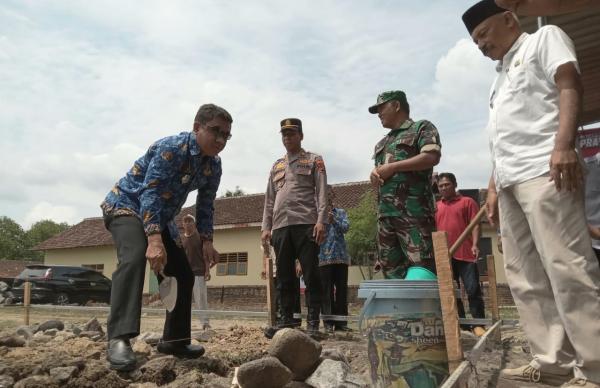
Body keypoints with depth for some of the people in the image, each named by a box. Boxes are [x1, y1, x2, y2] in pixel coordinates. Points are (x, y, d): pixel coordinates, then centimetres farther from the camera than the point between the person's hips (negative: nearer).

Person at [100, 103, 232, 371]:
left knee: (184, 273, 3)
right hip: (126, 204, -7)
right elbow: (150, 194, -36)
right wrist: (154, 241, -47)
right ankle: (119, 338, -35)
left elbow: (205, 205, 3)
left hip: (160, 217, 8)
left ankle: (174, 339, 16)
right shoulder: (171, 148, -27)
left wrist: (206, 241, -10)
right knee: (134, 257, -35)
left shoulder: (214, 165, -5)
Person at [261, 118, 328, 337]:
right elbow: (269, 200, 19)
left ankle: (312, 323, 2)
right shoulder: (276, 166, 23)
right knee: (284, 277, 7)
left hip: (306, 224, -4)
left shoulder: (314, 160, 10)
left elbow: (322, 193, -1)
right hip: (280, 227, 5)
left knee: (311, 275, -4)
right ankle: (286, 319, 15)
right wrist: (266, 226, 9)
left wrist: (321, 221, -13)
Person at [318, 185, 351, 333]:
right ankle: (328, 322, 4)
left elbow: (346, 227, -5)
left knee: (342, 289, 4)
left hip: (341, 256, 2)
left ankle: (341, 321, 11)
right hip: (324, 257, -2)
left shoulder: (341, 212, 13)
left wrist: (334, 220, -22)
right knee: (327, 290, -1)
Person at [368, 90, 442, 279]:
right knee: (390, 266, 6)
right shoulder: (381, 143, 27)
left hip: (413, 210, -7)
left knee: (421, 265, -11)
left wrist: (392, 167, -9)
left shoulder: (422, 127, 7)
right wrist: (374, 175, 4)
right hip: (385, 212, 7)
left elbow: (432, 157, -10)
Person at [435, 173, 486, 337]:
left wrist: (475, 245, -15)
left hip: (465, 254, -4)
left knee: (473, 290, -4)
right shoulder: (436, 207, 17)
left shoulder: (467, 202, 6)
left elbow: (475, 225, -1)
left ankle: (478, 324, 5)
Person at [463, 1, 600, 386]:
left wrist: (564, 143, -21)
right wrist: (494, 187, 21)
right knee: (526, 277, 5)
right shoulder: (502, 76, 32)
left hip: (544, 171, -8)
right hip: (511, 181, 9)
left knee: (567, 268, -12)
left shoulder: (544, 38, 12)